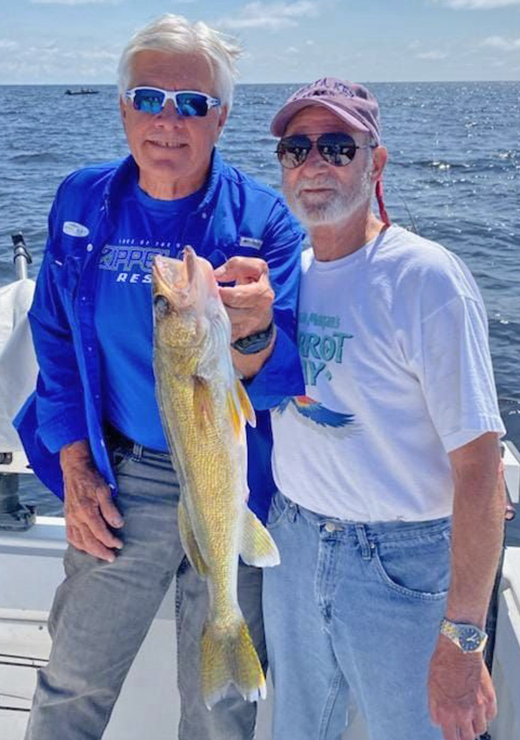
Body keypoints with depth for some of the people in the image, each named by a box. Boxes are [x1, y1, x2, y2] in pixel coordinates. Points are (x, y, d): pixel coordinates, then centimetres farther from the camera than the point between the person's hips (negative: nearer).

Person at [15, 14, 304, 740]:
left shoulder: (263, 218, -11)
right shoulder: (82, 202, -4)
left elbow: (283, 376, -18)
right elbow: (56, 343, 3)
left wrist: (252, 333, -41)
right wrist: (76, 469, -1)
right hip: (121, 478, 2)